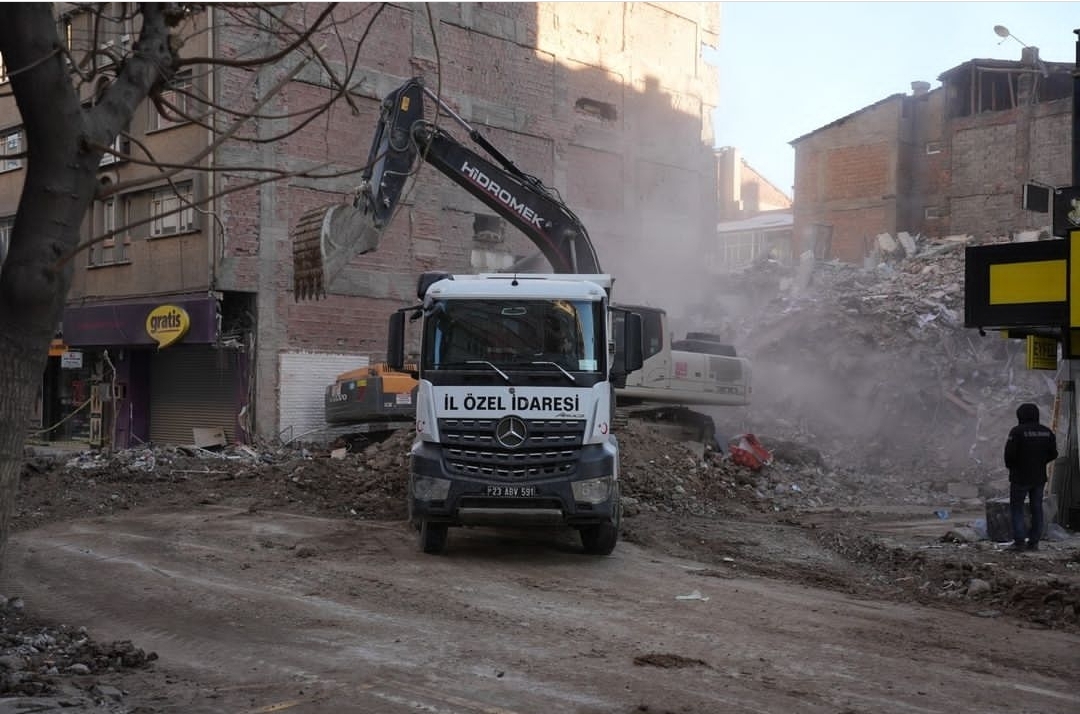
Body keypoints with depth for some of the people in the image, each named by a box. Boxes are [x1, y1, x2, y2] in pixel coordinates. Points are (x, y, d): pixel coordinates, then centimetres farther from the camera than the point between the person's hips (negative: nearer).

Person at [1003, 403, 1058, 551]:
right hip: (1039, 477, 5)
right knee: (1037, 509, 11)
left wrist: (1010, 466, 2)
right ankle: (1034, 542, 12)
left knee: (1016, 508, 4)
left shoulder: (1017, 431, -14)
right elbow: (1053, 453, 6)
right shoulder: (1046, 432, 3)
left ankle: (1019, 541, -2)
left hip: (1020, 477, -5)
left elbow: (1010, 453, -17)